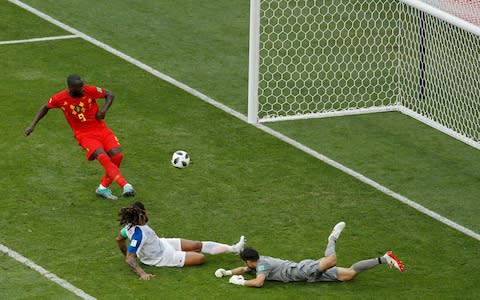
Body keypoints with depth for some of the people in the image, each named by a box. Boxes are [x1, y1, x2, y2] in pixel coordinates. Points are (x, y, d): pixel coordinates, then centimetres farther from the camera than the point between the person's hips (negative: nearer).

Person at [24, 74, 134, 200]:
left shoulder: (89, 90, -12)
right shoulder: (60, 98, -11)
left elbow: (109, 95, 3)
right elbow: (45, 107, 10)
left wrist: (104, 110, -14)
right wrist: (32, 125, 8)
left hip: (100, 128, 2)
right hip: (84, 134, -2)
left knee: (117, 155, -16)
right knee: (102, 156, -27)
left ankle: (103, 187, 4)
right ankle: (125, 185, -31)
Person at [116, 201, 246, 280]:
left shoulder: (131, 225, -15)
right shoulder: (138, 234, -40)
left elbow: (119, 239, 3)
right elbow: (129, 259, -39)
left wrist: (126, 254, 16)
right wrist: (142, 274, -44)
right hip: (163, 257, -9)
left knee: (198, 245, 11)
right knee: (200, 258, -8)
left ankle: (233, 248, 19)